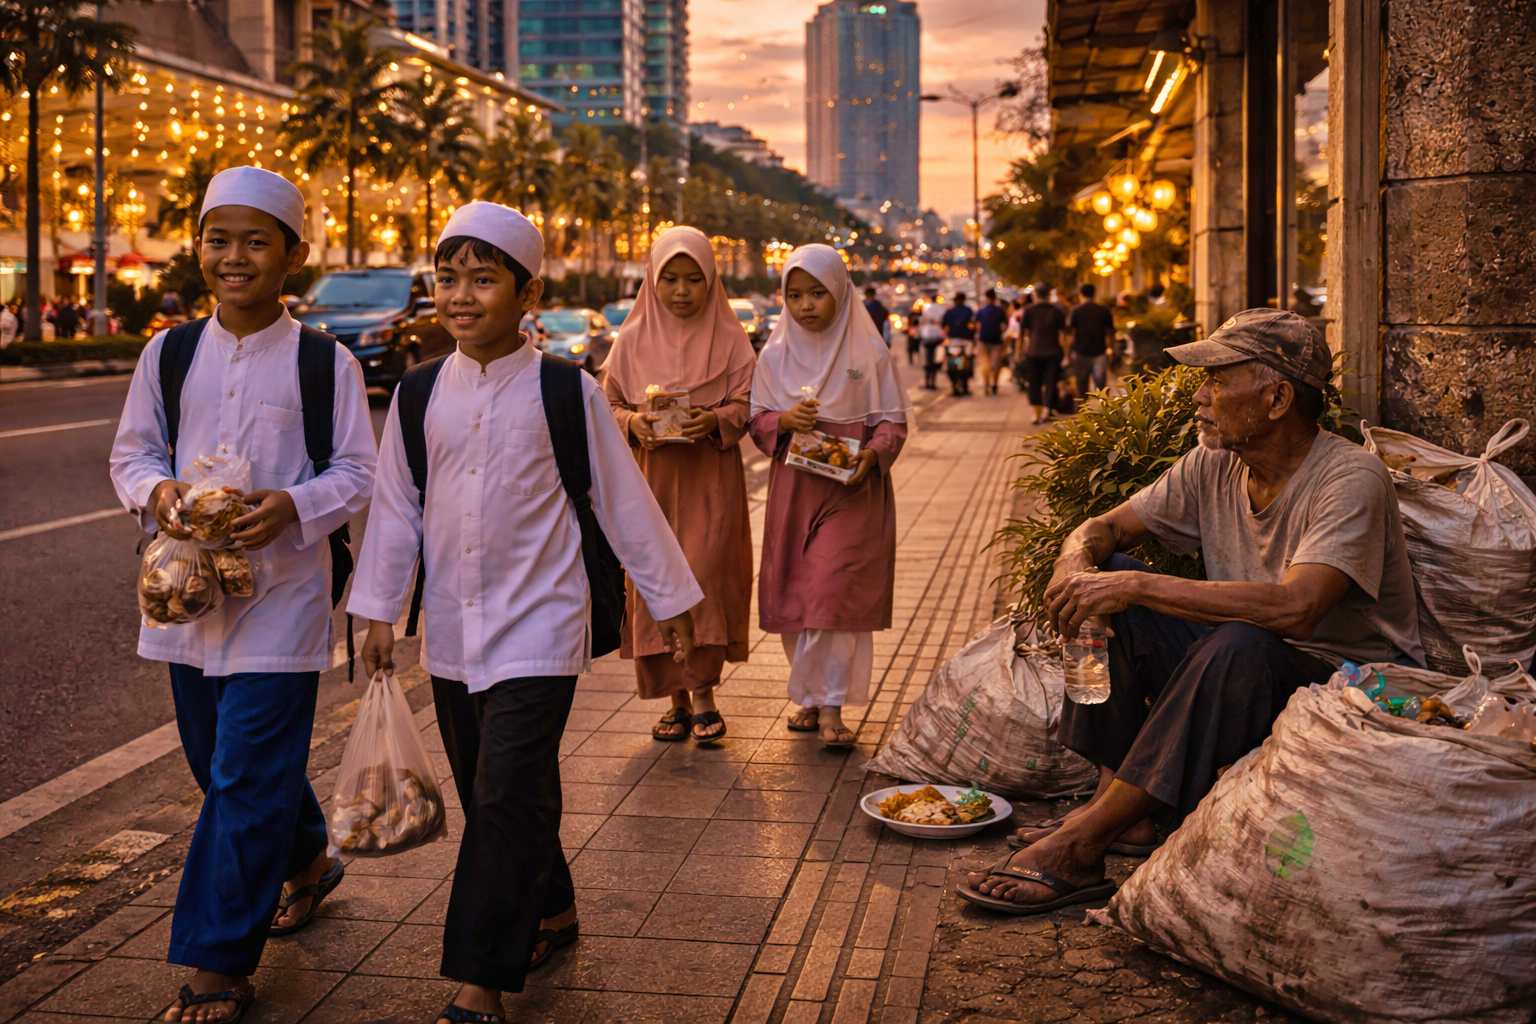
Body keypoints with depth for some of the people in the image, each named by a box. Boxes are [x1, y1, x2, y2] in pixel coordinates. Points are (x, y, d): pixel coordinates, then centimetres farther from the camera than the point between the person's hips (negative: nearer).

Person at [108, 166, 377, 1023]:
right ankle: (308, 860, 44)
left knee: (248, 777, -5)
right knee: (223, 764, 17)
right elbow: (133, 451, 10)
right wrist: (157, 491, -12)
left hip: (281, 590, -5)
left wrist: (293, 507, -23)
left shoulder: (326, 362, -6)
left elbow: (359, 474, -4)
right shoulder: (171, 353, 5)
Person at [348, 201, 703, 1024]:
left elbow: (624, 501, -1)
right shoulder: (419, 393, 2)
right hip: (451, 634, 5)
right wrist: (379, 610, 8)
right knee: (487, 797, 14)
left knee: (507, 800, -9)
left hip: (536, 631, -4)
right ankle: (551, 912, 36)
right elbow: (395, 506, 9)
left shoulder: (566, 391, -7)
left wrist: (670, 601, 4)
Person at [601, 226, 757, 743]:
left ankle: (703, 691, 1)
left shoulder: (728, 339, 3)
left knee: (704, 574, -13)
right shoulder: (633, 340, 6)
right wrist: (634, 422, -13)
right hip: (651, 478, 2)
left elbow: (746, 404, 1)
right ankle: (677, 699, 13)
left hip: (710, 478, -2)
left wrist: (714, 420, -19)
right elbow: (609, 404, 8)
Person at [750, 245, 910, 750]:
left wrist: (872, 453, -19)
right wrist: (784, 419, -13)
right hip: (794, 488, 3)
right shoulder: (775, 354, 6)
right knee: (793, 593, 6)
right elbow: (757, 419, 9)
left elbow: (893, 421, 0)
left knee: (834, 590, -10)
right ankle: (811, 694, 21)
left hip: (852, 489, -3)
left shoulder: (869, 352, -2)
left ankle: (828, 705, -3)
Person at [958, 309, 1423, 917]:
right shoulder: (1215, 465, 1)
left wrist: (1137, 587, -35)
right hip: (1243, 679, 7)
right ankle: (1118, 808, -12)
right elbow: (1103, 528, 7)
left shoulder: (1351, 479, -21)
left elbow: (1295, 608, -36)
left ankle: (1082, 845, -29)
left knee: (1241, 646, -38)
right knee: (1105, 577, -7)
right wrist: (1076, 563, -19)